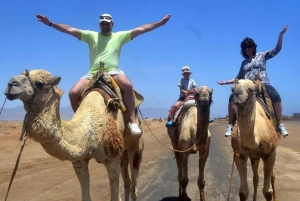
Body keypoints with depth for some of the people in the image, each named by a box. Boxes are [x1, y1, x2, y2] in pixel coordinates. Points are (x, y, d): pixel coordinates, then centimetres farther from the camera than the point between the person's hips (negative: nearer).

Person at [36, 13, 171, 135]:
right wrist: (50, 23, 0)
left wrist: (159, 23, 5)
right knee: (73, 93, -18)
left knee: (128, 85, -33)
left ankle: (132, 121, -27)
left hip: (113, 71, -2)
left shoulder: (120, 36, 13)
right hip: (93, 73, 2)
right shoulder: (91, 36, 13)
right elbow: (70, 30, 7)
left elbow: (141, 29, 9)